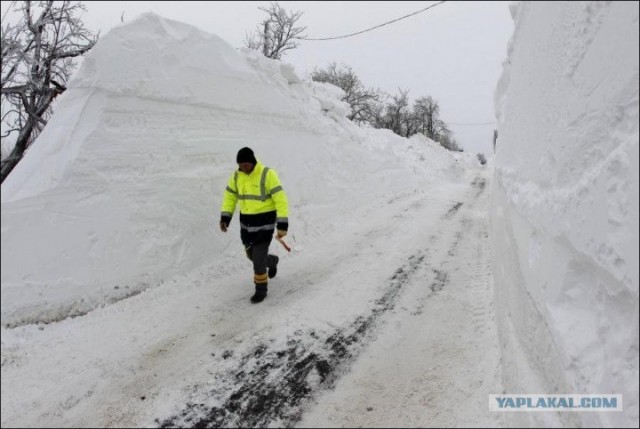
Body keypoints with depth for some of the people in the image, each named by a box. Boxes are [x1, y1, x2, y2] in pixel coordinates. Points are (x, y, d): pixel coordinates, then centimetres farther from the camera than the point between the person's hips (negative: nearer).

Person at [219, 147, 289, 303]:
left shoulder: (267, 174, -20)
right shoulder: (236, 176, -2)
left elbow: (280, 200, -20)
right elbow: (230, 197, 10)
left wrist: (282, 225, -24)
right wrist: (225, 218, -2)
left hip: (265, 222, -6)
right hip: (246, 222, 6)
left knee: (258, 259, -5)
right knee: (252, 255, 19)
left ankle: (261, 289, 17)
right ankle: (272, 261, 51)